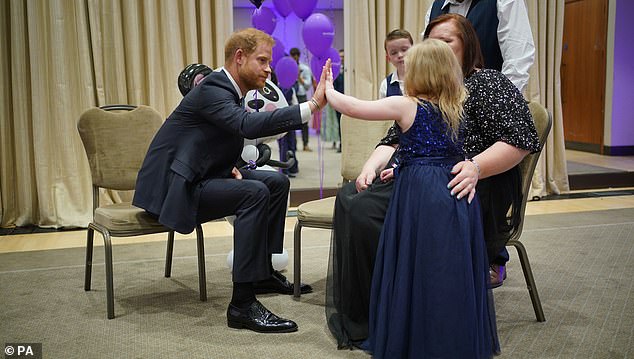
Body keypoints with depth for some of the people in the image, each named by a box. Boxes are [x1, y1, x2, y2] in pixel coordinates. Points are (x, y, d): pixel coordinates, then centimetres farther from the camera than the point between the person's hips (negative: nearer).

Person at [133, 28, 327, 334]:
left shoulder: (228, 90, 10)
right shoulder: (212, 89, -20)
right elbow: (249, 125, -38)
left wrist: (228, 166, 0)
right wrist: (312, 105, -42)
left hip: (197, 179, 10)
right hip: (172, 187, -10)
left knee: (277, 182, 8)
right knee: (255, 193, -28)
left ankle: (263, 272, 17)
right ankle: (242, 305, -28)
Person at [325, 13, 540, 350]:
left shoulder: (487, 83, 2)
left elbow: (522, 140, -10)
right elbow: (394, 141, 20)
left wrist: (476, 167, -25)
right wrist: (371, 167, -1)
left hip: (471, 192, -8)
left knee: (370, 211, -29)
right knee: (352, 202, -17)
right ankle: (358, 318, -14)